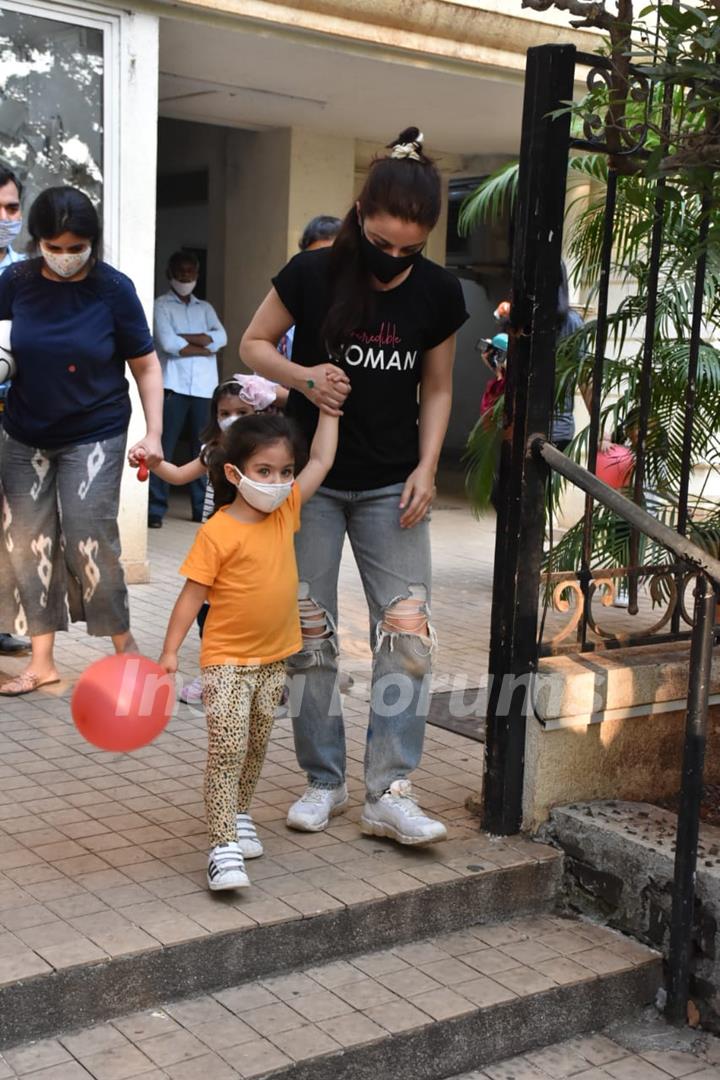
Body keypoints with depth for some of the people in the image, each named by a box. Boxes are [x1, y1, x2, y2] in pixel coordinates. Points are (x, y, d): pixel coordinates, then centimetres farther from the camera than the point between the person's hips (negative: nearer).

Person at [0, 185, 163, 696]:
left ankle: (124, 643, 13)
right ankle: (42, 661, 16)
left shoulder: (113, 289, -11)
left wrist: (154, 433, -15)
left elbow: (146, 366, -5)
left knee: (89, 541, -9)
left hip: (94, 435, -3)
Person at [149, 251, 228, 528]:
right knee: (164, 448, -7)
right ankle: (156, 509, -6)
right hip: (174, 385, -4)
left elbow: (221, 338, 2)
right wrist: (205, 347, -2)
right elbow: (168, 343, -10)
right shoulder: (161, 305, 6)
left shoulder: (205, 307, 20)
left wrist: (183, 338, -7)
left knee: (203, 448, 4)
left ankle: (201, 507, 9)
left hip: (205, 387, 4)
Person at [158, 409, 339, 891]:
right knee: (227, 751, -11)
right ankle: (224, 848, -8)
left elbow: (321, 462, 9)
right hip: (228, 660, -6)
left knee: (255, 749, 18)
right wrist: (170, 651, -16)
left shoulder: (286, 512, 1)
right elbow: (193, 594, -13)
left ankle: (239, 815, 39)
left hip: (275, 658, 6)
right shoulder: (217, 532, -16)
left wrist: (329, 409, 11)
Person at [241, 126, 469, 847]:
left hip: (392, 486, 1)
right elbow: (253, 344, 2)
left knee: (407, 631, -8)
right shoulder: (312, 274, -10)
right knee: (308, 632, 4)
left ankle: (389, 793, -1)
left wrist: (426, 467, -6)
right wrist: (302, 376, -17)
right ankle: (323, 781, 18)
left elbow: (436, 390, 6)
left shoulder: (439, 293, -4)